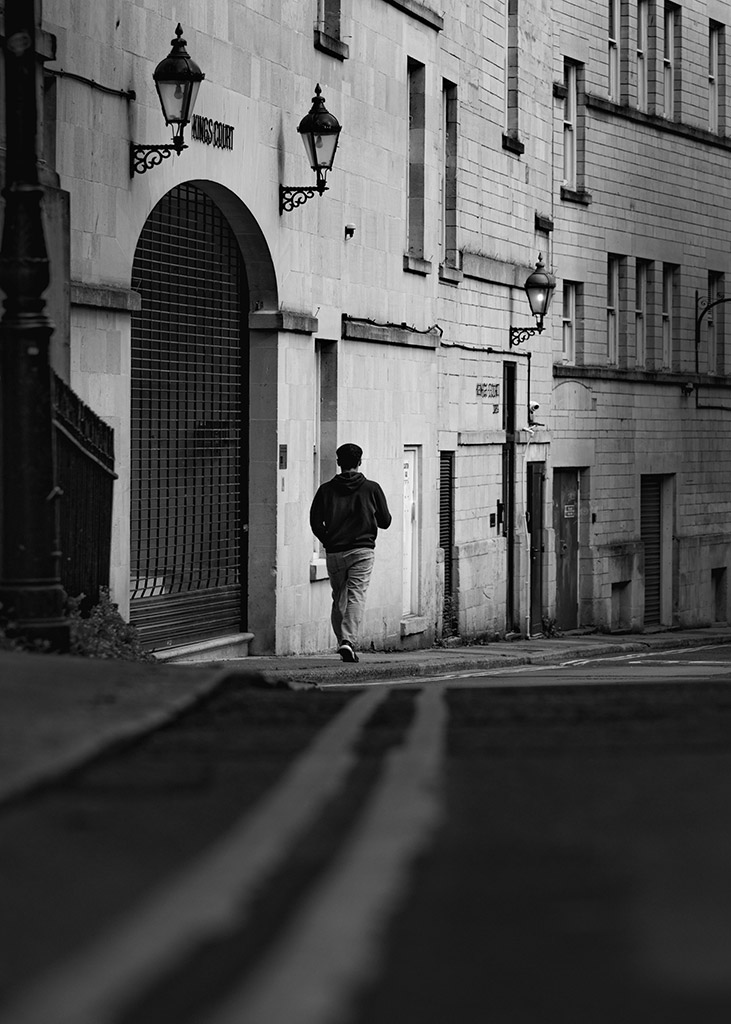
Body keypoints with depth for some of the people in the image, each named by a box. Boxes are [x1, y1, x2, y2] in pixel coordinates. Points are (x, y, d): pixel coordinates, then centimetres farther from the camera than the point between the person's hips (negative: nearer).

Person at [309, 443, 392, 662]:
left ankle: (343, 641, 15)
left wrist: (328, 541, 10)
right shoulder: (372, 488, 1)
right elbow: (385, 521, 6)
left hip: (335, 552, 2)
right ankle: (348, 641, -22)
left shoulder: (326, 489, 3)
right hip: (362, 550, -2)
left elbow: (315, 521, -4)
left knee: (339, 599, 14)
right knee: (356, 597, -6)